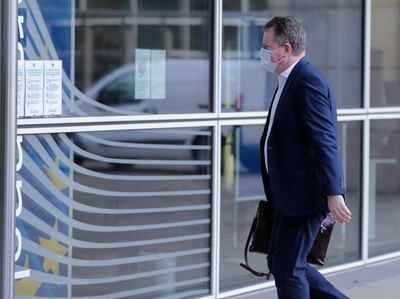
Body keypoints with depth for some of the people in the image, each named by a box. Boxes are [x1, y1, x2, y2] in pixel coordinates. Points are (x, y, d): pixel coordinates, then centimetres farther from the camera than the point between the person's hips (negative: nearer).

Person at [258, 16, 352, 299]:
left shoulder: (308, 81, -16)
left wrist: (333, 193, -27)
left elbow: (325, 141, -23)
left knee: (288, 268, -4)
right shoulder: (291, 81, 16)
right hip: (288, 193, 10)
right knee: (279, 263, 14)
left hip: (306, 193, -10)